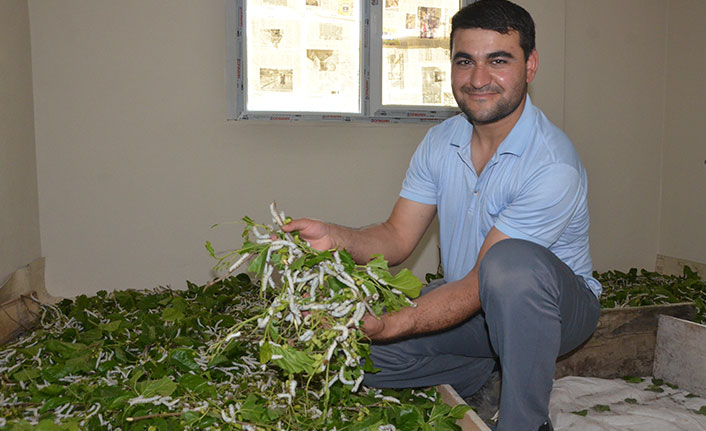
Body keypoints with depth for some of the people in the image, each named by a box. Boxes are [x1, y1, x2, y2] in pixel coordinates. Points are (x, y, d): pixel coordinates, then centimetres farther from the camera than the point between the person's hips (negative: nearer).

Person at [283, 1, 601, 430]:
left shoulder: (552, 166, -26)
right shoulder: (440, 142, -3)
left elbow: (480, 285, -29)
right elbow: (398, 237, -3)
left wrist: (388, 326, -41)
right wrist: (334, 237, -24)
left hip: (556, 304, -5)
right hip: (469, 304, 6)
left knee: (511, 261, -40)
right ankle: (486, 373, 6)